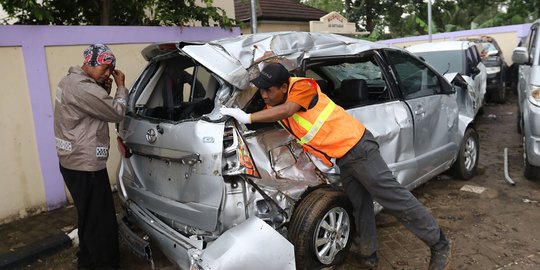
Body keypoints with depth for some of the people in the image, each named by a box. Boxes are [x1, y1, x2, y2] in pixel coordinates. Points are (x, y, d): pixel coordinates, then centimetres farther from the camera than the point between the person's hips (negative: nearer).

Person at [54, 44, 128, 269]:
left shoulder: (71, 81, 12)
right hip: (85, 166, -11)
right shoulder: (82, 88, -23)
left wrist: (105, 91, 5)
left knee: (90, 219, 23)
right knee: (102, 223, 0)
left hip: (75, 162, 11)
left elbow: (97, 109, 20)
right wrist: (121, 87, -3)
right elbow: (116, 113, -16)